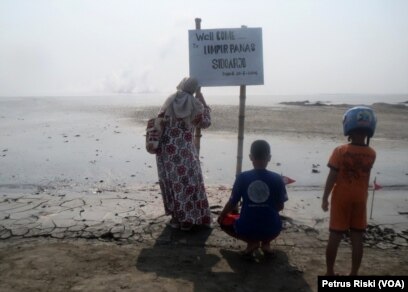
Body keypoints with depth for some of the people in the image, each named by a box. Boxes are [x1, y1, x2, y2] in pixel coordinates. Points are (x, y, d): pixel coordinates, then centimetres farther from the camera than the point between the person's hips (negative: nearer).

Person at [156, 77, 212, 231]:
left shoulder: (170, 100, 3)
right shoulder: (195, 104, -5)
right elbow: (205, 123, 8)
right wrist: (203, 103, 15)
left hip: (166, 148, 3)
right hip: (184, 150, -3)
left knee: (170, 183, 12)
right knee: (187, 183, 9)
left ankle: (176, 217, 20)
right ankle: (187, 219, 15)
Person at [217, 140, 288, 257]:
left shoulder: (242, 177, -8)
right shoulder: (277, 179, -6)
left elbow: (232, 204, 1)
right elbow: (280, 207, 4)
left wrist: (221, 215, 22)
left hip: (246, 229, -2)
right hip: (271, 230, 3)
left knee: (224, 221, 27)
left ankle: (251, 242, 6)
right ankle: (266, 243, 10)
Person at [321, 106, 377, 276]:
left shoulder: (340, 151, -15)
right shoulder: (371, 154, -5)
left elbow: (332, 178, -15)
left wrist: (325, 198, -4)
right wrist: (365, 142, 9)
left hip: (341, 199, -2)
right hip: (360, 200, 2)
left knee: (335, 237, 7)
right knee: (357, 239, 10)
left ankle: (329, 272, 17)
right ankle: (354, 274, 19)